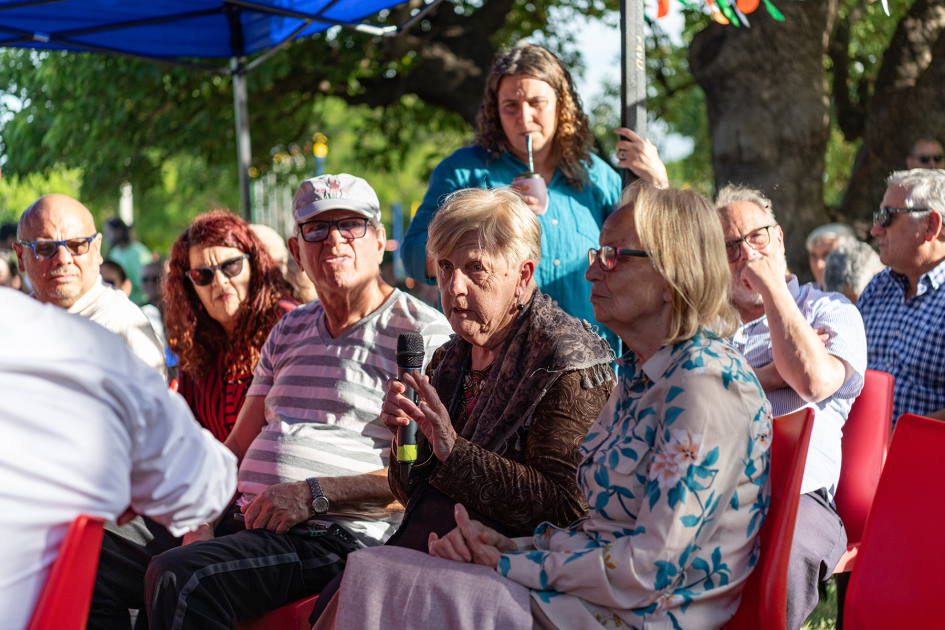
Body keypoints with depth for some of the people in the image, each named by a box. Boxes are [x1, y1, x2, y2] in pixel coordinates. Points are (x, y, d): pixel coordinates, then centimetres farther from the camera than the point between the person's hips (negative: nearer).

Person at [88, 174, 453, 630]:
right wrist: (203, 522, 5)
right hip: (246, 518, 8)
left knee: (178, 578, -30)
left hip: (338, 534, -7)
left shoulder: (424, 332, -2)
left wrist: (315, 493, -16)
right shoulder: (290, 331, 22)